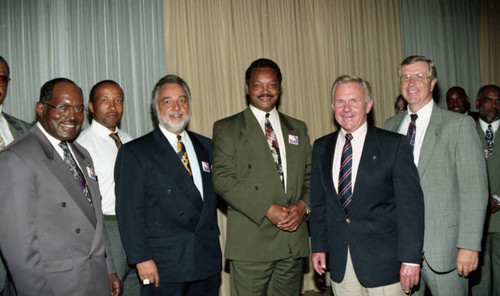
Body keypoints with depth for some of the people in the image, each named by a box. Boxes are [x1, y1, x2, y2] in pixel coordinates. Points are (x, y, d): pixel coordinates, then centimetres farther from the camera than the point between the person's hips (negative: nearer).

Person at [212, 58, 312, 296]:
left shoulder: (298, 129, 16)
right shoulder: (226, 128, 2)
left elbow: (311, 175, 14)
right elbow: (223, 179, -8)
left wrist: (303, 205, -6)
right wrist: (267, 209, -16)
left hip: (294, 241, 4)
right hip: (250, 243, -4)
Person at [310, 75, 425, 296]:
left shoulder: (394, 145, -5)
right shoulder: (321, 147, 8)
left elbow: (410, 205, -8)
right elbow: (318, 201, 11)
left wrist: (411, 258, -12)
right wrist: (318, 246, 6)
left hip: (383, 262, -3)